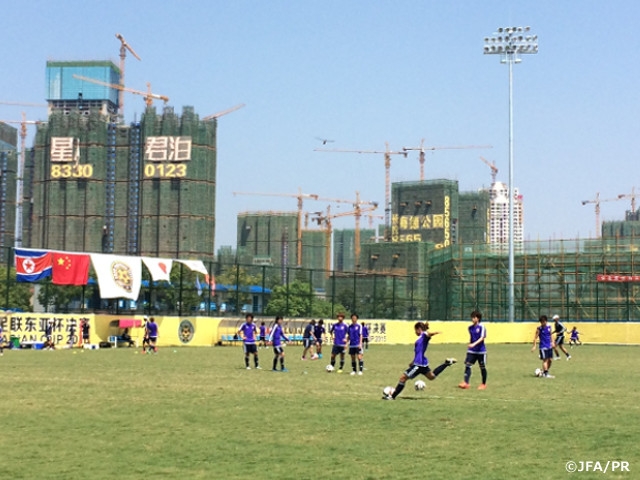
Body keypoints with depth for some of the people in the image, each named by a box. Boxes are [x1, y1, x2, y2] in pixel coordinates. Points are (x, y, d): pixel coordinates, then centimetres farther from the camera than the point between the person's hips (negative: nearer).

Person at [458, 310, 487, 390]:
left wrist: (474, 344, -31)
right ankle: (465, 383, -16)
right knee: (467, 365, -10)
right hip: (472, 351, 5)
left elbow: (482, 338, -20)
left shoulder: (481, 327, -10)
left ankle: (484, 384, 22)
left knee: (482, 367, 7)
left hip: (481, 351, -5)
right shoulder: (470, 327, 7)